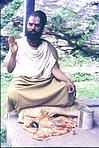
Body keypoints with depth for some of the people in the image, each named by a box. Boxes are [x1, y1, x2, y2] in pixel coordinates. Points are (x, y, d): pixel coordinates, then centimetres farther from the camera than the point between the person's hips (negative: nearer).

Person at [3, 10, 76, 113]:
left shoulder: (49, 48, 8)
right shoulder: (18, 44, 4)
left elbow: (55, 69, 1)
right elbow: (9, 69, 4)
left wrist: (67, 80, -16)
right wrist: (13, 54, -13)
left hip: (47, 83, 2)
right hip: (22, 83, -2)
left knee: (68, 90, -22)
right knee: (13, 94, -34)